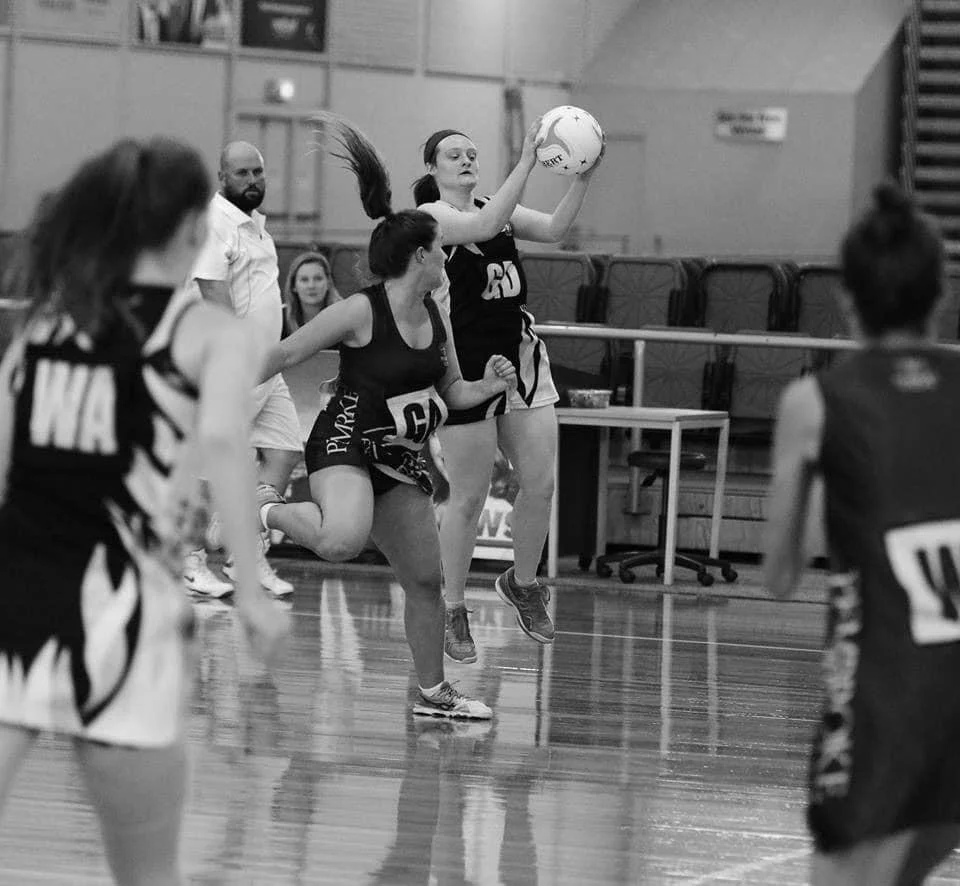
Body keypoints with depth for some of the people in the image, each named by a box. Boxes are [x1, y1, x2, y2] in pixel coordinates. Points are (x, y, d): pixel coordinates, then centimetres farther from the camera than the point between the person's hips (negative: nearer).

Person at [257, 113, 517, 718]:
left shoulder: (435, 319, 6)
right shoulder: (361, 312, -17)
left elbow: (451, 392, 19)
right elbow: (283, 356, -11)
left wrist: (490, 387, -2)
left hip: (402, 459, 7)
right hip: (347, 440, -7)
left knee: (426, 579, 8)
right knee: (343, 541, -38)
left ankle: (434, 692, 23)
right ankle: (270, 510, -8)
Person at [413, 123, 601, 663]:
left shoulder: (497, 208, 12)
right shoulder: (429, 216, -5)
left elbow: (555, 229, -2)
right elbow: (483, 226, -24)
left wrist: (584, 177, -16)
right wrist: (526, 163, -29)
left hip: (521, 356, 6)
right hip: (467, 364, -6)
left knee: (541, 483, 2)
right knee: (469, 497, -2)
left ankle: (523, 582, 25)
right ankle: (454, 612, 10)